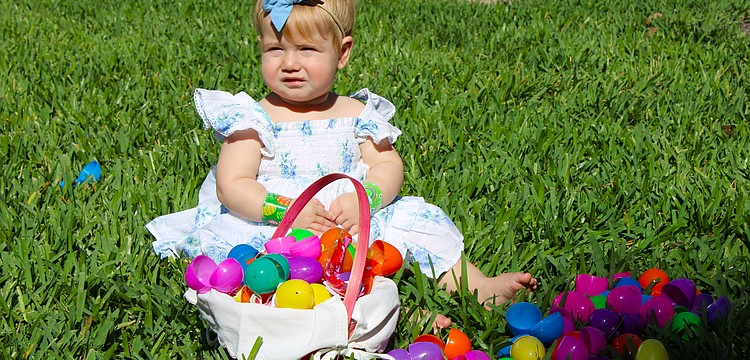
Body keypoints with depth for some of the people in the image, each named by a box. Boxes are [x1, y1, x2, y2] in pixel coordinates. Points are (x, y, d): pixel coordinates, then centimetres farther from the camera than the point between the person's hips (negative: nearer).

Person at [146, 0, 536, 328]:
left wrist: (365, 198, -19)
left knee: (414, 216, -9)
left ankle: (476, 286, -1)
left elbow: (388, 166, 3)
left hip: (354, 228, 4)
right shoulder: (254, 119, -2)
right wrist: (286, 210, -25)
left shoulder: (356, 114, 8)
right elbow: (232, 186, -9)